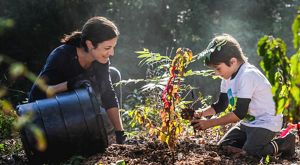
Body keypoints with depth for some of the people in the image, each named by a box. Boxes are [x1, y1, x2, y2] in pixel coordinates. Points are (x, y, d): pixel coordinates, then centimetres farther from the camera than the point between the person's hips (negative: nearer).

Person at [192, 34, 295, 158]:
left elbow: (240, 113, -26)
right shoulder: (228, 76, 2)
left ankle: (285, 143, -2)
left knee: (248, 152, -22)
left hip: (267, 123, -9)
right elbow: (221, 105, 9)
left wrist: (210, 123, -24)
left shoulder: (247, 75, -26)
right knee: (222, 146, 1)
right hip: (248, 122, 9)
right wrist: (202, 112, -10)